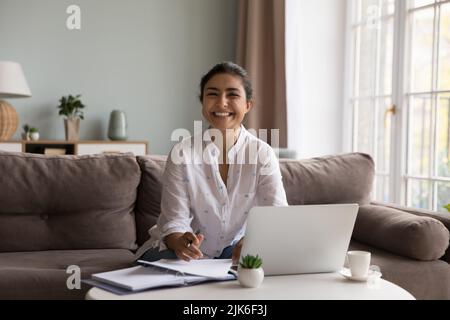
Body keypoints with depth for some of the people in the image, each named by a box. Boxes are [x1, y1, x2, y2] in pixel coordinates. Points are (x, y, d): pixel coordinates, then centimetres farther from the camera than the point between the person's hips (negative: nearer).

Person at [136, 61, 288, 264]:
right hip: (190, 251, -2)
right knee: (151, 262, -33)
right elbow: (175, 220, -14)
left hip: (236, 251, 2)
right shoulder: (182, 153, -10)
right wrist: (180, 243, -41)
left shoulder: (262, 154, -8)